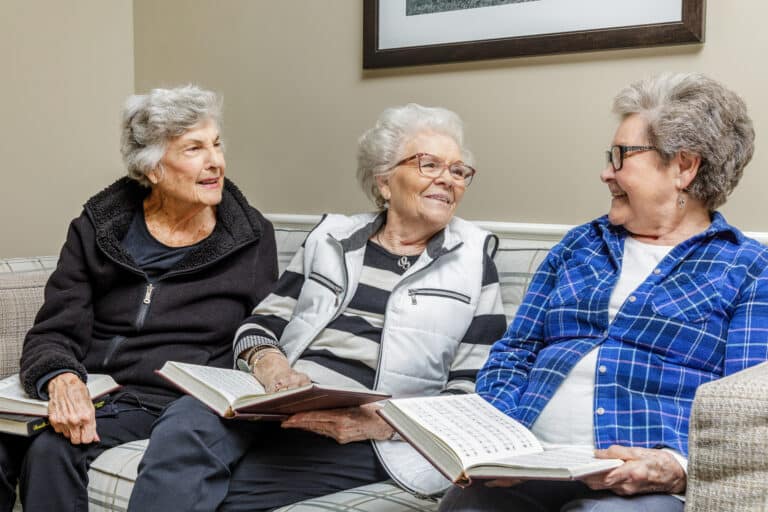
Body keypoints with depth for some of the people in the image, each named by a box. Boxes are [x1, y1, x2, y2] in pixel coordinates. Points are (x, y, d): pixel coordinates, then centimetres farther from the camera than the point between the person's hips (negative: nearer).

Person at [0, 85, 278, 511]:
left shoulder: (251, 238, 5)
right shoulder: (98, 227, 8)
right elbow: (52, 334, 3)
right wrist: (61, 378, -21)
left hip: (165, 401, -2)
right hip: (81, 393, 2)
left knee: (51, 452, -30)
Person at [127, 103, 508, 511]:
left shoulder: (473, 258, 9)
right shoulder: (332, 237, 18)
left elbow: (475, 393, 4)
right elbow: (261, 325, 16)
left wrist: (382, 422, -13)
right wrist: (269, 364, -9)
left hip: (363, 437, -3)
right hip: (275, 405, 3)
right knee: (185, 422, -32)